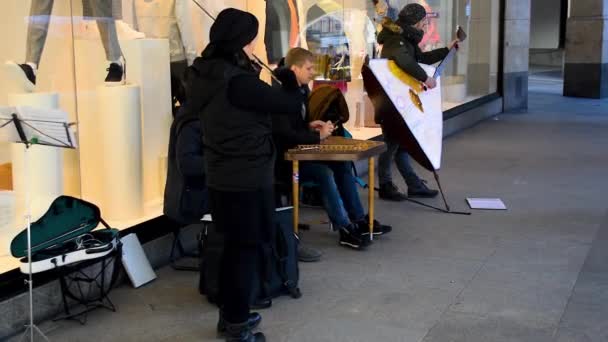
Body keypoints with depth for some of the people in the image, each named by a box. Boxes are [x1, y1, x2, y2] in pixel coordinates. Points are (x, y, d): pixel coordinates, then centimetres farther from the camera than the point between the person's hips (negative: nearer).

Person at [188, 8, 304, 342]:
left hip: (221, 176, 9)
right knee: (247, 249, 3)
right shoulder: (237, 81, -24)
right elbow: (290, 104, -18)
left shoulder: (204, 75, 4)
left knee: (233, 246, 20)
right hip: (248, 179, -9)